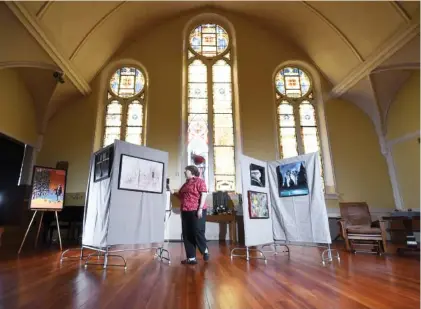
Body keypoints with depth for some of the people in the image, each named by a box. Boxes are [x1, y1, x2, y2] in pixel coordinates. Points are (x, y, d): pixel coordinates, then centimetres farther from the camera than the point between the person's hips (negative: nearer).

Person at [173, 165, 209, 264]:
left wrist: (200, 208, -19)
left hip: (196, 211, -8)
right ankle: (191, 258, 11)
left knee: (198, 232, -6)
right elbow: (180, 196, 27)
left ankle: (205, 250, 20)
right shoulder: (186, 184, 21)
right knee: (187, 235, 5)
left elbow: (203, 195, -11)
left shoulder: (199, 181, -3)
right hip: (185, 212, 8)